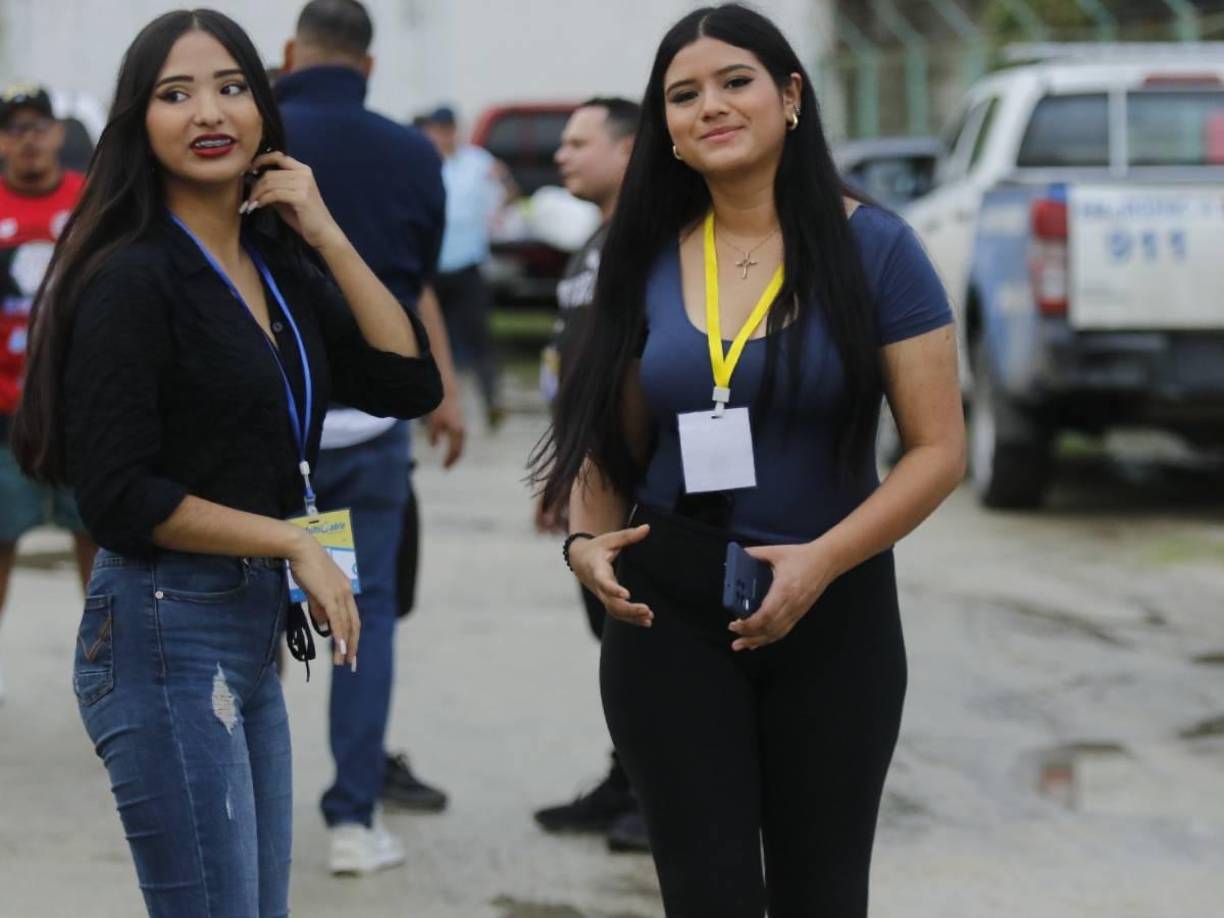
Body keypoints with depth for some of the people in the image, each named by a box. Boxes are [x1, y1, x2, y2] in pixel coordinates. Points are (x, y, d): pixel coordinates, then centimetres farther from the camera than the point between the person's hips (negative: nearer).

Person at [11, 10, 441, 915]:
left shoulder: (280, 266, 11)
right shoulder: (132, 279, -11)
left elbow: (409, 385, 5)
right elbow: (120, 497, -16)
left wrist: (327, 237, -1)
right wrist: (293, 542, -11)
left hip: (254, 632, 8)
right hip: (166, 634, -8)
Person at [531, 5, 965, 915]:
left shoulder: (873, 249, -5)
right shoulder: (650, 258, 4)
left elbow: (940, 446, -7)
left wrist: (822, 560, -19)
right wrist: (589, 540, -7)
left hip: (831, 614, -1)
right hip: (671, 611, 2)